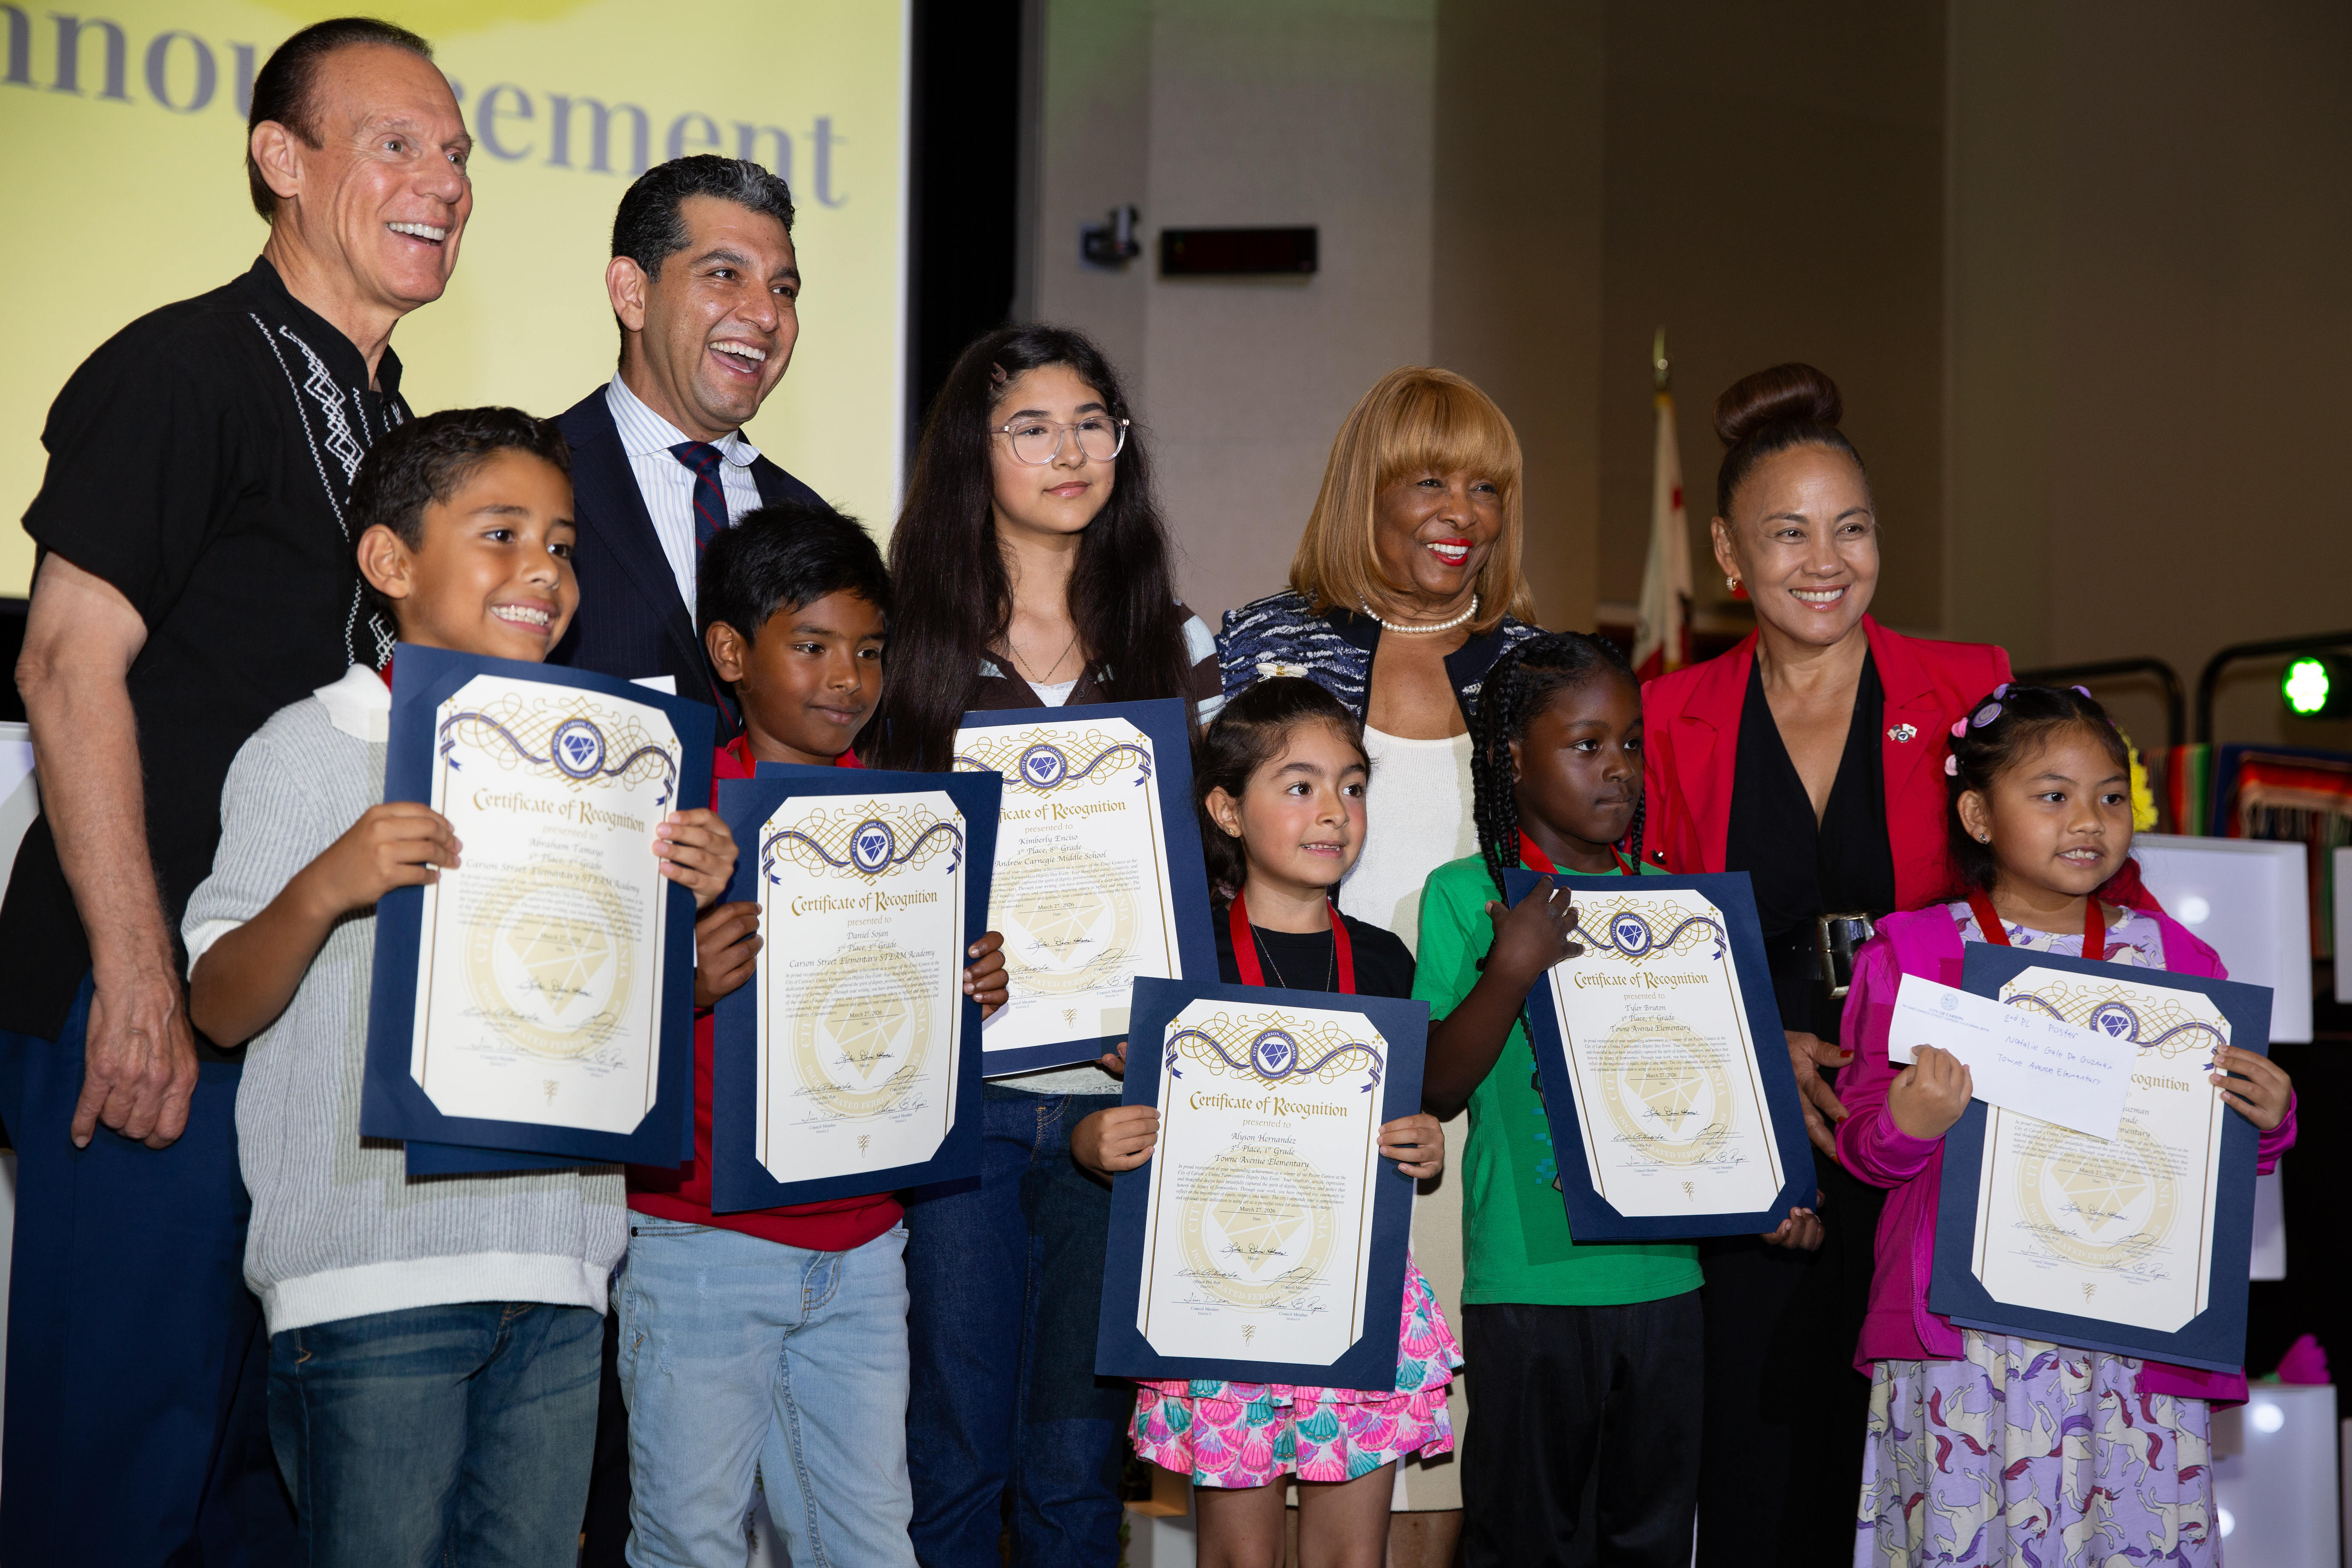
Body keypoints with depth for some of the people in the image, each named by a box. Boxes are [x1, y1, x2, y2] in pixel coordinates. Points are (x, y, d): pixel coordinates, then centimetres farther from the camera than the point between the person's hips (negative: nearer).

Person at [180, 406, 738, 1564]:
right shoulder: (313, 750, -2)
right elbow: (218, 1010, -6)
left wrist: (688, 903, 2)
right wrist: (322, 892, -23)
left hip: (556, 1276, 5)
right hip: (374, 1276, -5)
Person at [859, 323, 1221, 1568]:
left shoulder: (1180, 650, 9)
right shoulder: (915, 642, 4)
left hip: (1119, 1092, 1)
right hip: (961, 1089, -1)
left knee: (1076, 1461, 7)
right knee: (958, 1453, 2)